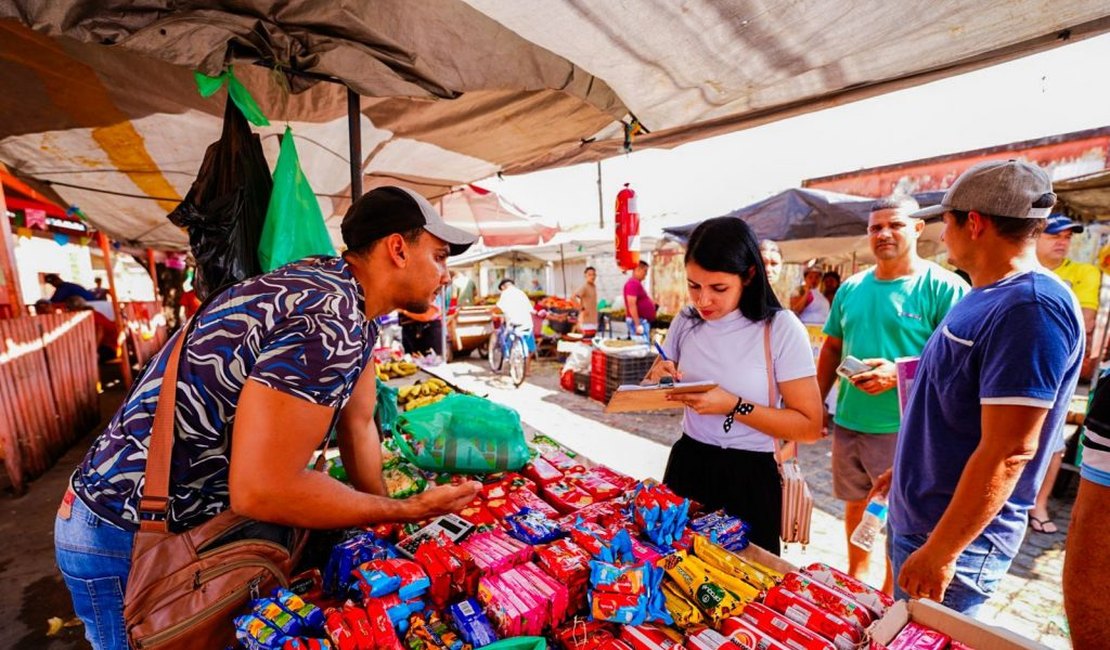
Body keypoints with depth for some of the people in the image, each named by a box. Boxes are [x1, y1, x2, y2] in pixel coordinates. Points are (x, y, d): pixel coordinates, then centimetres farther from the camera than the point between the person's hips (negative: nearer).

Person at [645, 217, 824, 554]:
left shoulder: (780, 328, -15)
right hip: (686, 465, 4)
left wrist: (734, 406, -25)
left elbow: (810, 427, -14)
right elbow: (657, 388, 10)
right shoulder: (686, 322, -3)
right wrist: (657, 380, -13)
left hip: (749, 477, -3)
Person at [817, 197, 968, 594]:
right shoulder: (851, 288, 7)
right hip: (847, 423, 5)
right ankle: (854, 582, 40)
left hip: (903, 429, -5)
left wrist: (899, 374, -25)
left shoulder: (942, 287, -8)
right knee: (856, 506, 20)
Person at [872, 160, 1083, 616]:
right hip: (913, 516, 9)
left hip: (956, 537, -8)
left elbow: (1007, 452, -26)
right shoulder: (985, 297, 7)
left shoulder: (1030, 309, -23)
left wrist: (940, 553, -21)